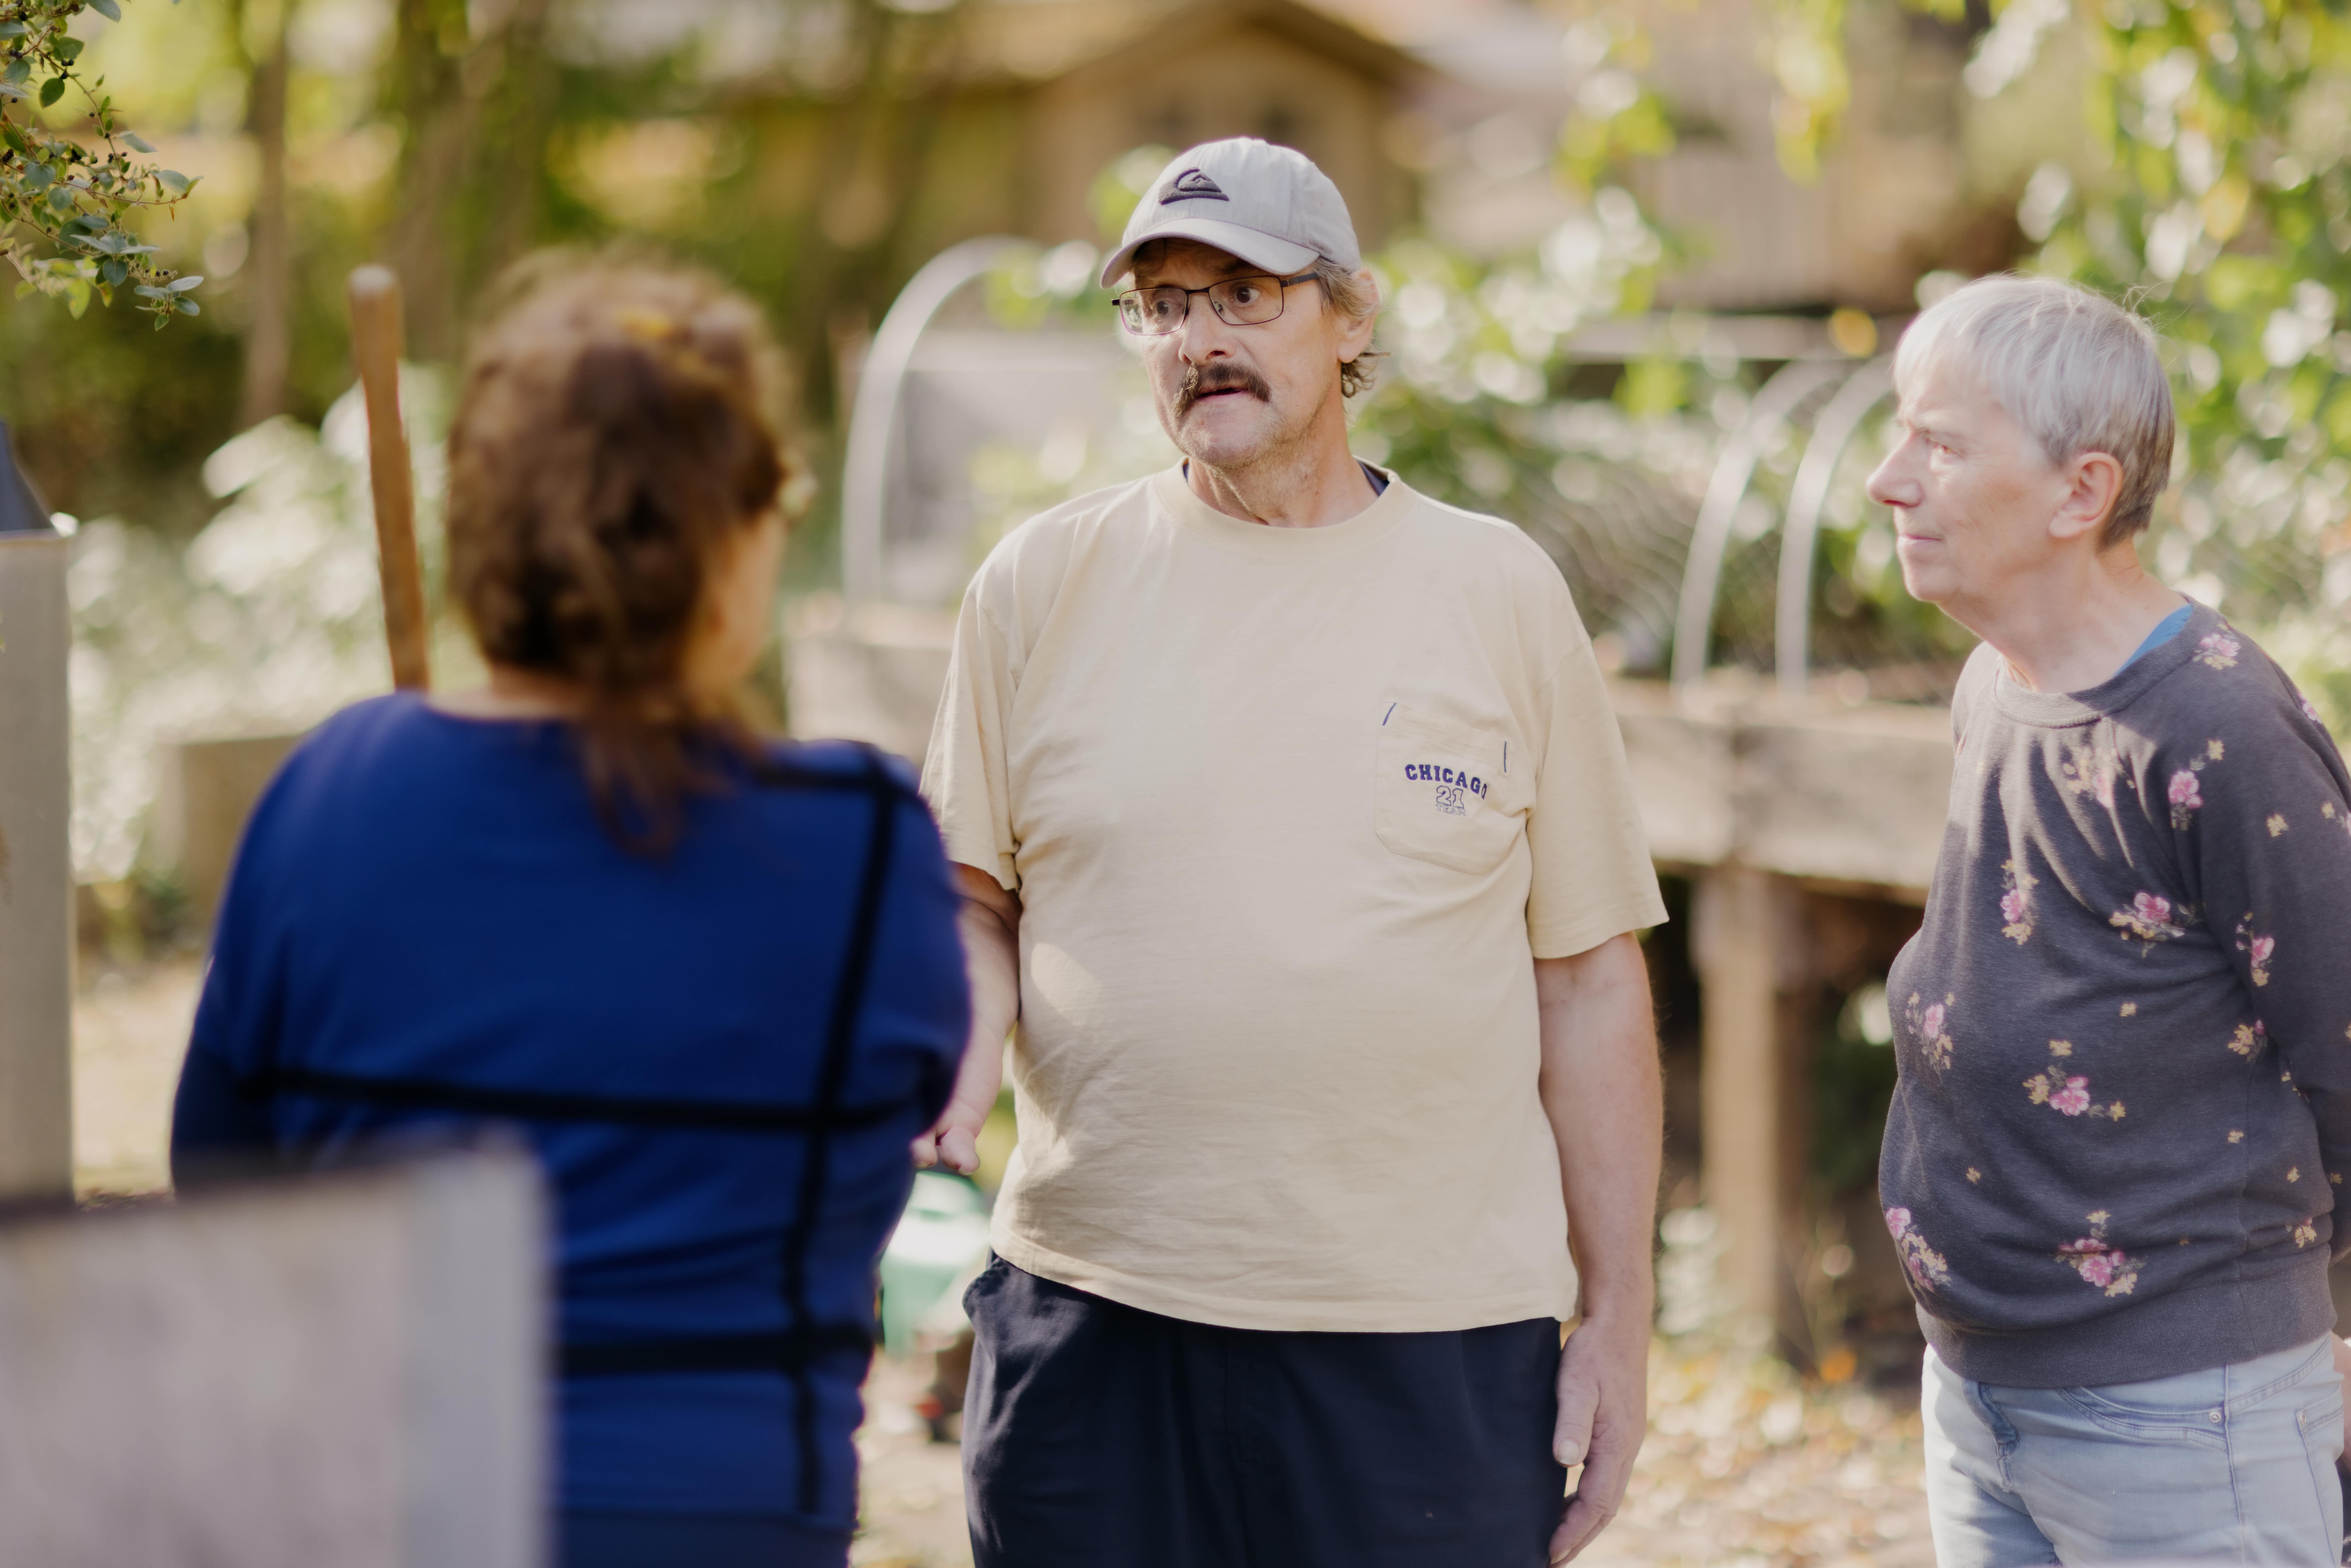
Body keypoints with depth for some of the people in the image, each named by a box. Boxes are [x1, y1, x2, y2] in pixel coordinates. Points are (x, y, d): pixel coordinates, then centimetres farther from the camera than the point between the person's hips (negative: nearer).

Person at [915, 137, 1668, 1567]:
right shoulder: (1044, 583, 6)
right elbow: (977, 901, 11)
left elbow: (1592, 979, 5)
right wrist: (960, 1060, -12)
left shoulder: (1500, 593, 4)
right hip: (1096, 1321, 1)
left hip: (1435, 1341, -1)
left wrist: (1618, 1320, 3)